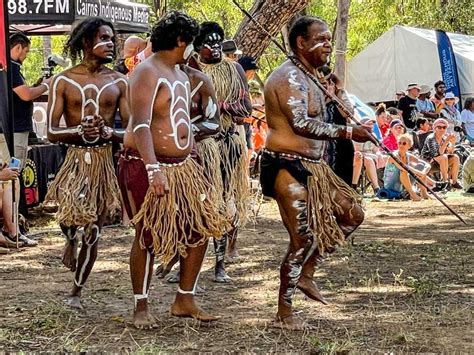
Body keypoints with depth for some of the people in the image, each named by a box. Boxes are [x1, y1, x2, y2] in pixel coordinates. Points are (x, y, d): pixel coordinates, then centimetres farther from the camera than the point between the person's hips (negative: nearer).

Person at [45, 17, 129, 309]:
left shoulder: (119, 82, 4)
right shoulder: (64, 81, 0)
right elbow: (52, 132, -4)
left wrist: (107, 132, -19)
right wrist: (81, 132, -21)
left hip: (105, 162, 2)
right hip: (75, 161, -2)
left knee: (93, 234, 6)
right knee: (71, 217, -23)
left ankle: (77, 292, 24)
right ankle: (71, 239, 15)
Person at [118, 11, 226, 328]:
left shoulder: (181, 75, 16)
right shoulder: (147, 73, -13)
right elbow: (140, 124, -24)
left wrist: (195, 163, 20)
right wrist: (154, 169, -34)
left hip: (183, 166, 9)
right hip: (148, 168, -9)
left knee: (200, 230, 7)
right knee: (149, 237, -3)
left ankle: (185, 301, 19)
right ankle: (141, 308, 10)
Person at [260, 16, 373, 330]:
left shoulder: (306, 78, 17)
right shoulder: (290, 76, -16)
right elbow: (300, 123, -29)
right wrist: (348, 132, -29)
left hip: (312, 167, 10)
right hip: (287, 167, -10)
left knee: (352, 213, 12)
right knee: (304, 239, -9)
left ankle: (305, 274, 18)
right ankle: (284, 311, 5)